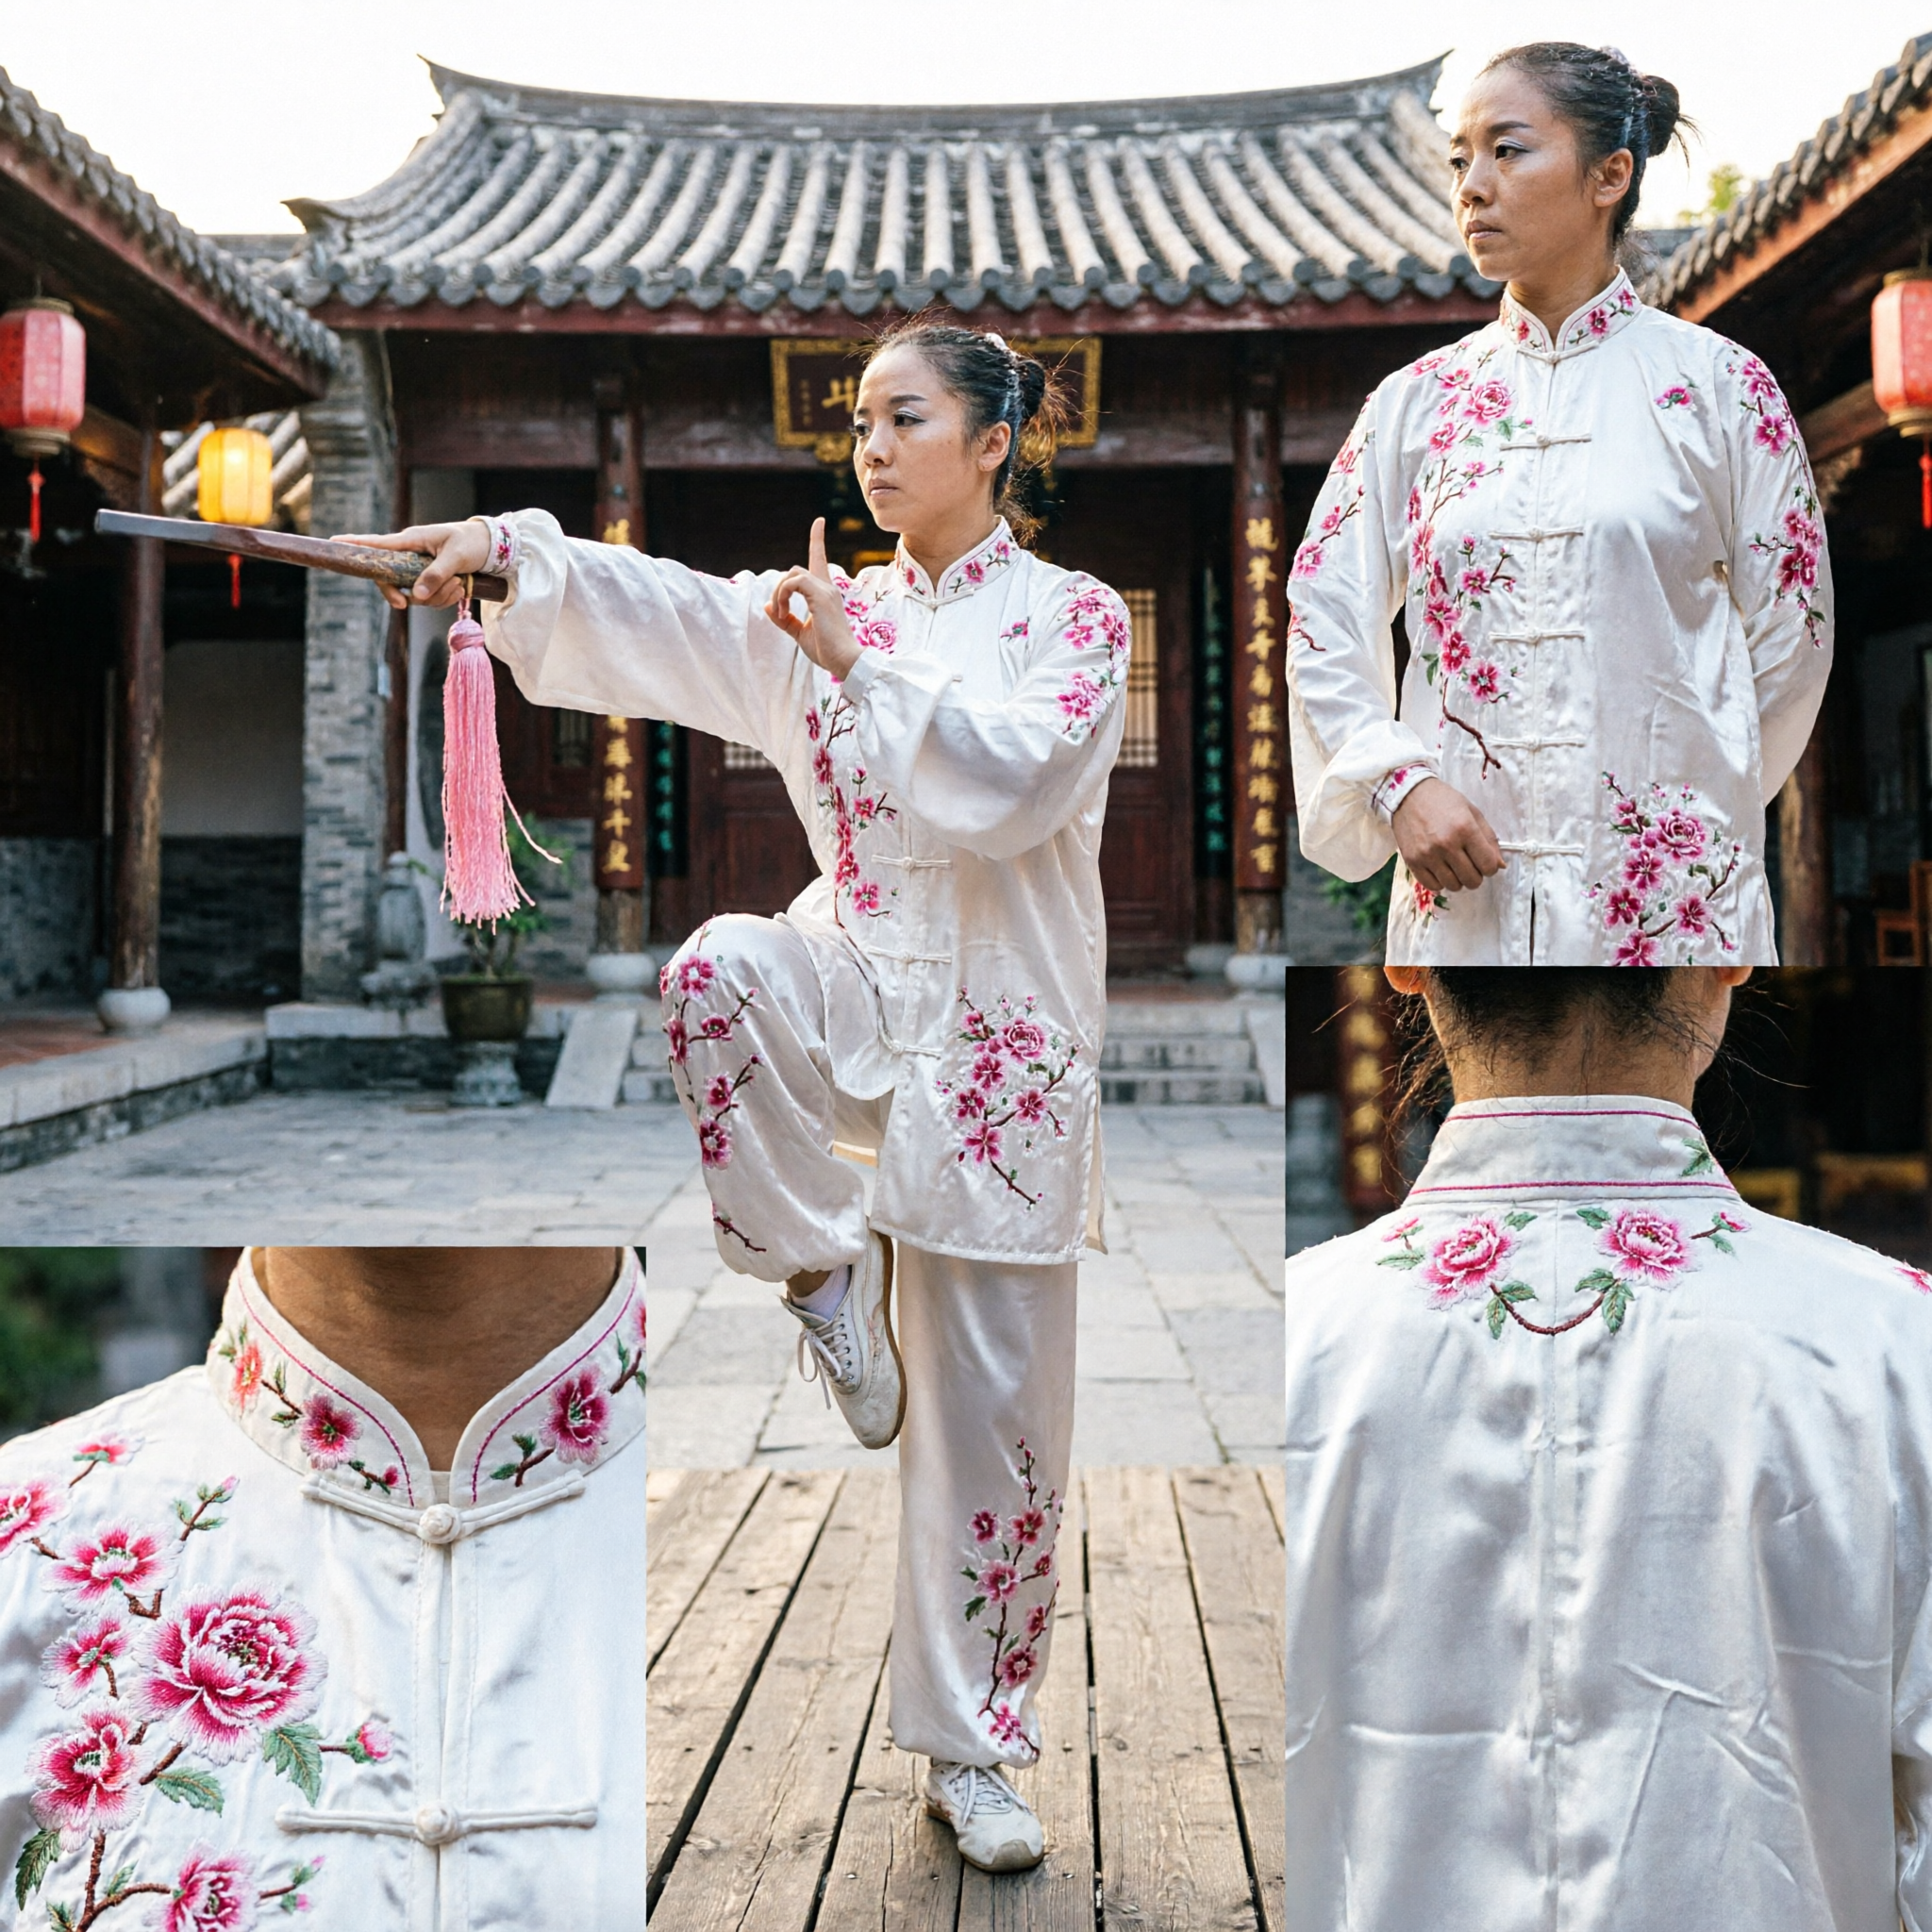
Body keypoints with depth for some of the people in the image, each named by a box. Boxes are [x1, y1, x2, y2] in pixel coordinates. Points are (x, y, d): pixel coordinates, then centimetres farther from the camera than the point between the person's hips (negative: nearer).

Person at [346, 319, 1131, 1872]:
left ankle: (970, 1748, 19)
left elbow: (1013, 779, -16)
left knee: (993, 1408, 1)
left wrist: (857, 668, -21)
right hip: (860, 988, 3)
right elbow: (669, 618, -7)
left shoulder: (1078, 620, 1)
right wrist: (511, 549, -21)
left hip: (1000, 1038, -2)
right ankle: (817, 1274, -9)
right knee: (717, 969, -34)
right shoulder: (827, 609, 10)